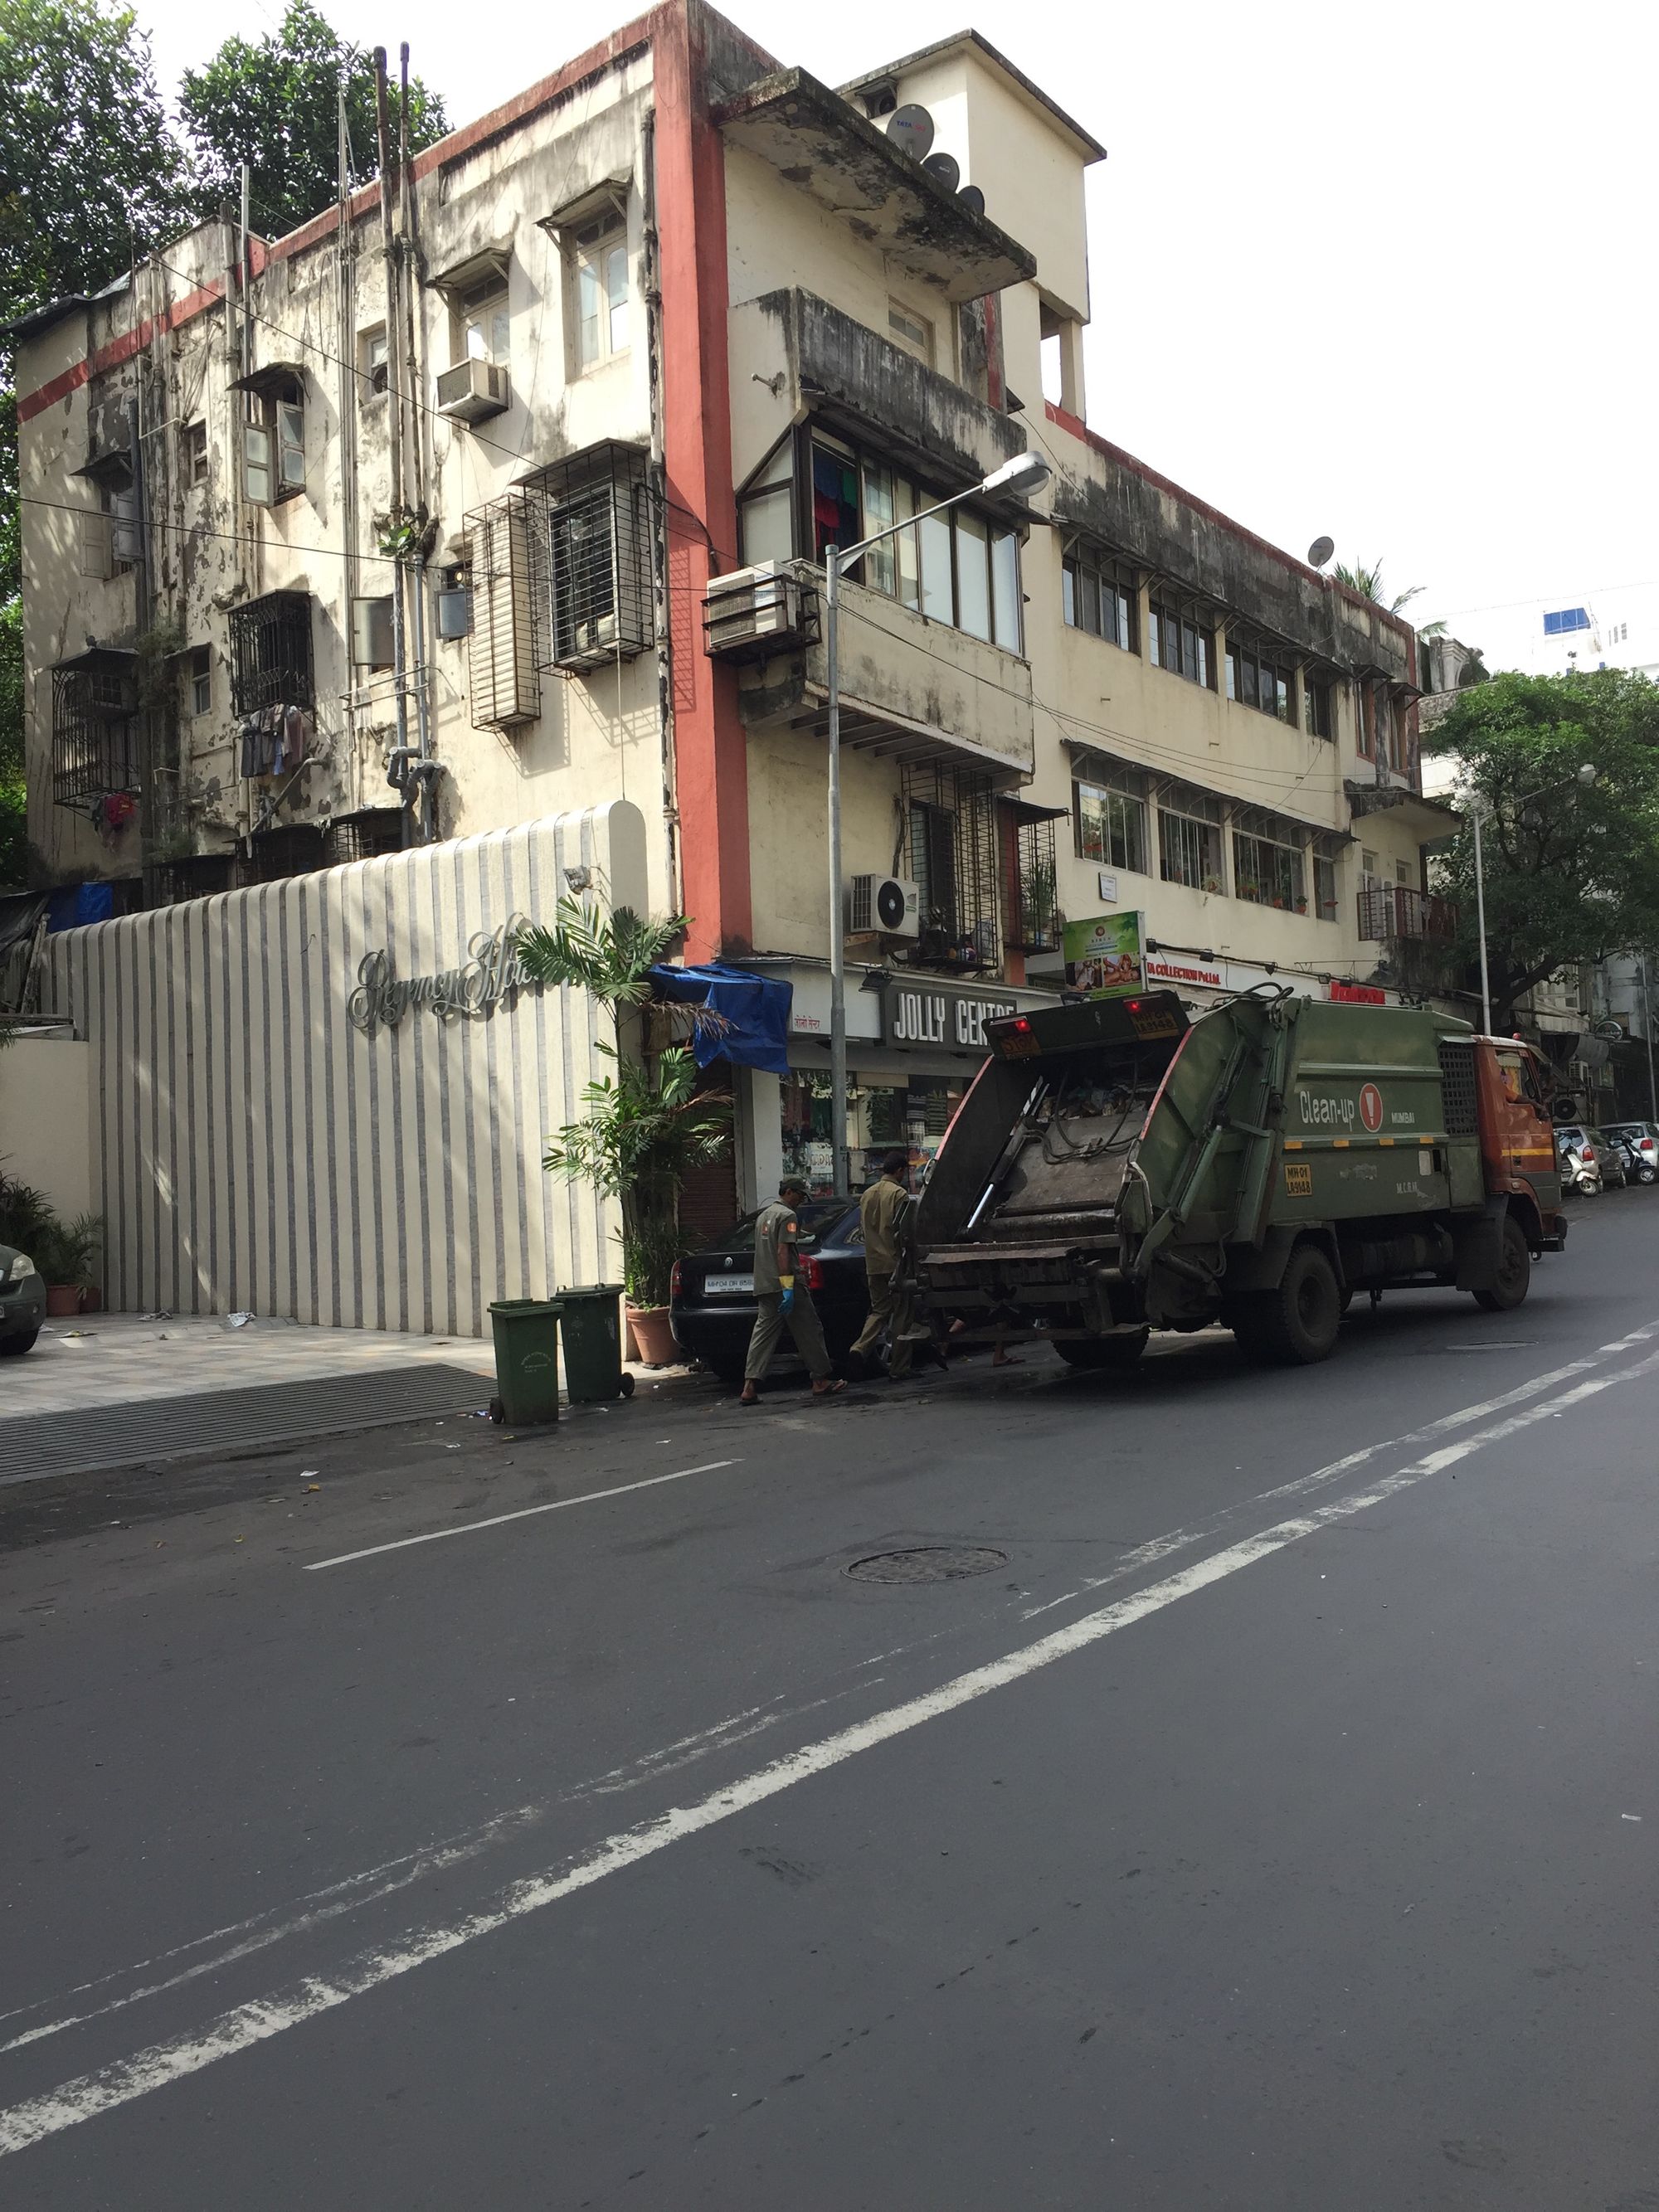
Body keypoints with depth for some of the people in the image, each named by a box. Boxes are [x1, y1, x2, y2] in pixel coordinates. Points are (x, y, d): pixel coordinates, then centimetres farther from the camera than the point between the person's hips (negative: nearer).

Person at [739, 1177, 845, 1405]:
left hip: (763, 1287, 8)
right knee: (809, 1331, 2)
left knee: (763, 1333, 3)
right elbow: (782, 1252, -17)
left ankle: (750, 1387, -7)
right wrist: (788, 1288, -20)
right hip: (784, 1284, -8)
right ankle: (821, 1381, 7)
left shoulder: (764, 1215, 20)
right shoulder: (788, 1215, -8)